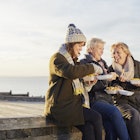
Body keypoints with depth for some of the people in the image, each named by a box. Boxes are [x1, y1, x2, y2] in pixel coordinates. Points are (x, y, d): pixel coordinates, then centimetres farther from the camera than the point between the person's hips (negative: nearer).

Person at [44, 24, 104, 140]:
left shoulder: (73, 60, 24)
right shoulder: (57, 58, -6)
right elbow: (71, 72, -27)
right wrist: (92, 68, -15)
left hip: (71, 104, 8)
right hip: (60, 107, -8)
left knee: (88, 127, -20)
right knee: (96, 117, -21)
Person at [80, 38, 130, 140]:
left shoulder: (103, 63, 23)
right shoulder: (84, 63, 2)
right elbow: (89, 87, -8)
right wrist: (107, 80, -14)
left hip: (107, 97, 5)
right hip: (94, 99, -5)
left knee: (111, 127, -24)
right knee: (114, 111, -33)